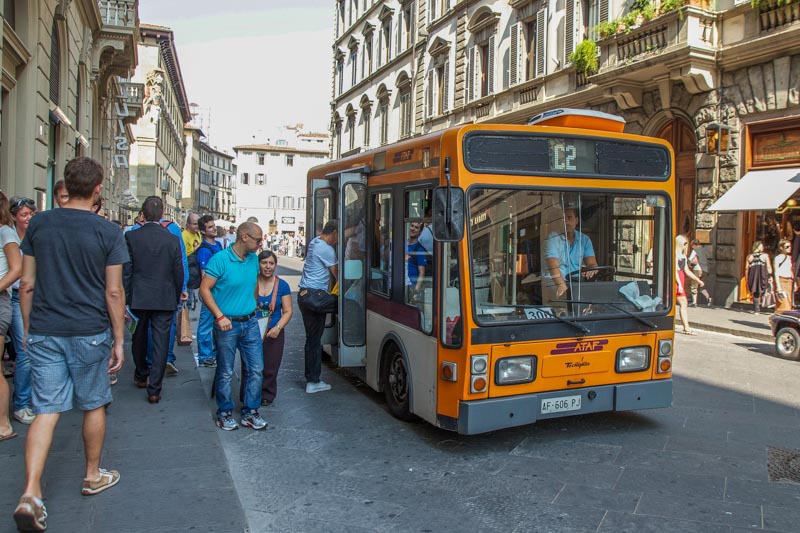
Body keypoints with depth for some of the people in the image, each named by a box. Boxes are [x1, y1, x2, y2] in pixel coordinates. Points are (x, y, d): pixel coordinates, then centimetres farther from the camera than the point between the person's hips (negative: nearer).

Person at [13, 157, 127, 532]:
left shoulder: (38, 224, 2)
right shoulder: (108, 232, -9)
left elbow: (26, 284, 5)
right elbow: (113, 292, -7)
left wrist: (28, 329, 16)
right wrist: (119, 340, 0)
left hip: (43, 333, 3)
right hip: (89, 333, -3)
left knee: (46, 410, 6)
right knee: (94, 406, 14)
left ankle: (30, 494, -5)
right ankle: (93, 476, 29)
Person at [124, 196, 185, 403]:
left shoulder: (131, 237, -7)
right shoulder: (172, 240, -7)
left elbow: (126, 270, -4)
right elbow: (178, 273, -2)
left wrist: (127, 297, 5)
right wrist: (176, 299, 12)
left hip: (139, 298, 2)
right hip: (165, 299, -1)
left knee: (139, 338, 22)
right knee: (160, 342, 3)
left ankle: (141, 376, 39)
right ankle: (154, 389, 3)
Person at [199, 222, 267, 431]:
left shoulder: (253, 259, 7)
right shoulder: (220, 259, -13)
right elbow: (204, 289, -14)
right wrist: (220, 316, -18)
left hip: (250, 323, 6)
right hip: (227, 324, -6)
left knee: (255, 369, 6)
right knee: (225, 372, 7)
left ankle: (250, 412, 19)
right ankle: (225, 413, 23)